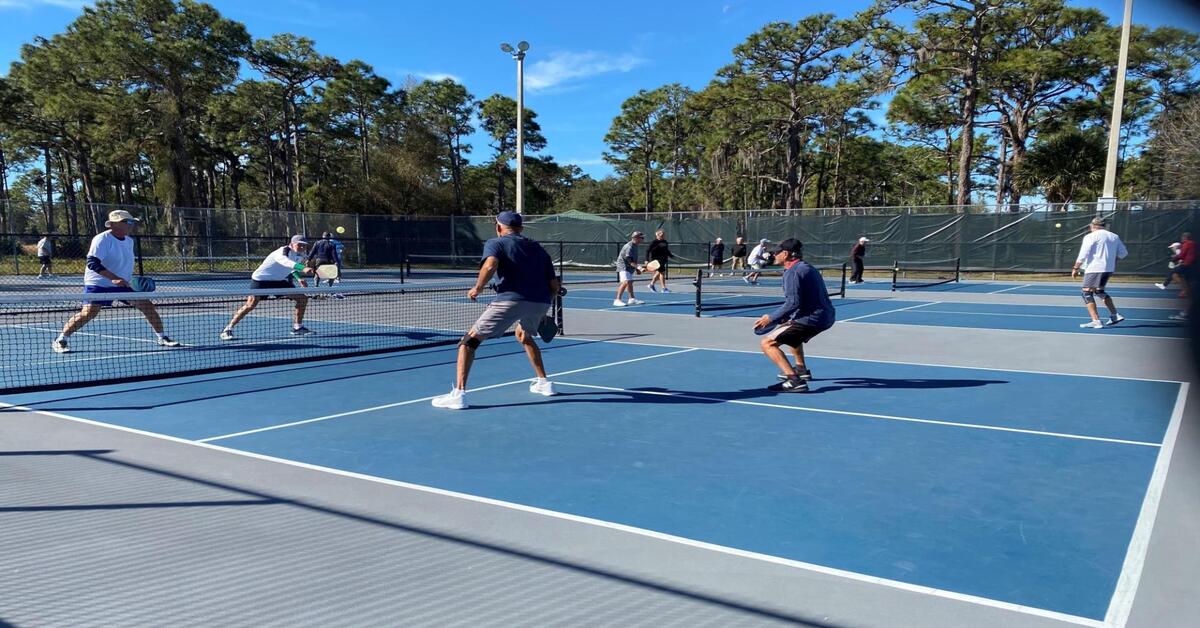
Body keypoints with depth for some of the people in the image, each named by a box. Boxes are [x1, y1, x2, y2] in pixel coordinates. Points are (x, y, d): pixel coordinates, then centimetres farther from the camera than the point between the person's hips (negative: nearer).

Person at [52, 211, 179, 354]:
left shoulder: (129, 241, 8)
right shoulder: (102, 239, -16)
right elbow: (93, 263, -25)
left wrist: (132, 280, 19)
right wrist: (114, 278, -34)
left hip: (124, 284, 7)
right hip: (98, 284, -7)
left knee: (148, 306, -3)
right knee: (89, 312, -18)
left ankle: (162, 338, 9)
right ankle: (59, 341, -1)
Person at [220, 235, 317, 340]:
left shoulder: (300, 256, 0)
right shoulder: (283, 251, -25)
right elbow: (286, 262, -50)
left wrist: (299, 278, 1)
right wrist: (303, 268, -67)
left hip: (279, 281, 8)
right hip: (261, 279, -8)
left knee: (303, 298, 0)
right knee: (251, 304, -18)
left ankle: (297, 327, 11)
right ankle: (228, 329, -6)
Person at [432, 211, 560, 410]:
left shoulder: (495, 243, 13)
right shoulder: (538, 248, 27)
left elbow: (490, 266, -11)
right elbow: (554, 285, 22)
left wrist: (477, 289, 2)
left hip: (511, 299, -6)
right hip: (541, 302, 6)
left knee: (469, 340, 5)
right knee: (524, 336, 37)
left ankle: (458, 394, -6)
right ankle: (544, 383, 38)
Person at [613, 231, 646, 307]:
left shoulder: (634, 246, 9)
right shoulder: (629, 247, -22)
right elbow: (629, 260, -29)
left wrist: (636, 269, 18)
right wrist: (637, 267, -37)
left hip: (629, 267, 11)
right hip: (624, 267, -11)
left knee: (630, 282, 22)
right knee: (625, 282, -23)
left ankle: (632, 299, 38)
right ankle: (617, 300, -24)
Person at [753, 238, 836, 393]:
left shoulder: (792, 272, -13)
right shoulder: (807, 267, 19)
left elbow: (792, 303, -22)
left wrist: (771, 318, -14)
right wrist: (780, 318, 20)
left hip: (811, 319, -10)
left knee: (767, 343, -12)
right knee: (791, 332, 39)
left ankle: (795, 381, -25)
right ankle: (801, 369, 45)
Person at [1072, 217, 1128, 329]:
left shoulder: (1090, 236, -6)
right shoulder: (1114, 237, 13)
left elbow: (1083, 255, -12)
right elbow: (1123, 253, 16)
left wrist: (1075, 268, -5)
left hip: (1094, 269, -8)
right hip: (1109, 269, 8)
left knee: (1087, 293, -5)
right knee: (1099, 291, 26)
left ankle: (1096, 321, -15)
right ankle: (1115, 315, 27)